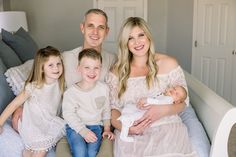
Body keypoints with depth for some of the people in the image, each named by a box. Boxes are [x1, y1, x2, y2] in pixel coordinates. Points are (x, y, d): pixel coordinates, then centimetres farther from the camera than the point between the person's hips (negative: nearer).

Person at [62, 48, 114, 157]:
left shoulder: (103, 88, 2)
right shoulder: (71, 92, -10)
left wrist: (107, 128, 8)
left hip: (96, 126, 2)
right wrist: (83, 131, -17)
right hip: (76, 127, -2)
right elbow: (68, 115, -10)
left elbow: (106, 110, 13)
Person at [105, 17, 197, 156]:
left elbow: (182, 101, 6)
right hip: (130, 134, 1)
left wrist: (163, 110, -15)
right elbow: (112, 107, 8)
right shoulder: (117, 72, 9)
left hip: (166, 128, 0)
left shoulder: (168, 64, 5)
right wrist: (123, 127, -13)